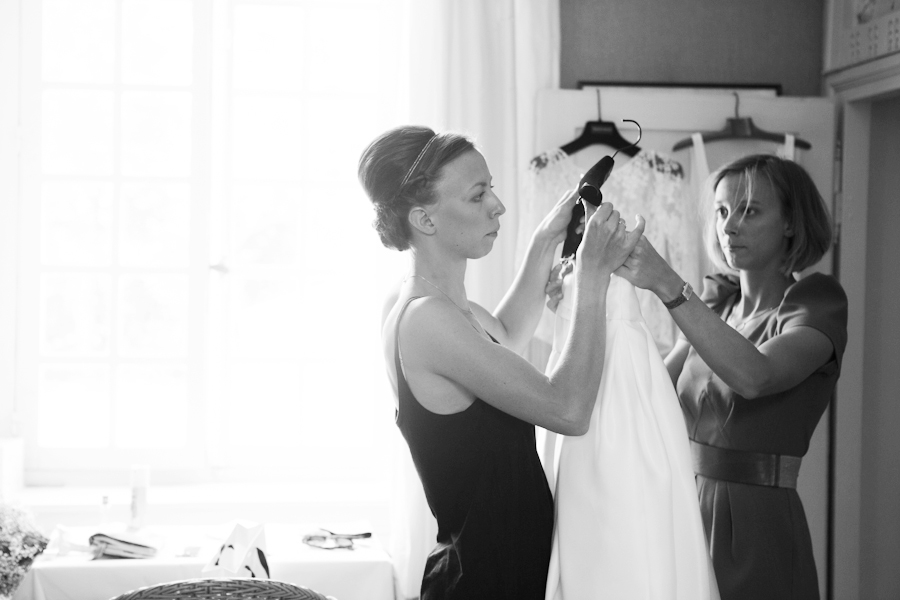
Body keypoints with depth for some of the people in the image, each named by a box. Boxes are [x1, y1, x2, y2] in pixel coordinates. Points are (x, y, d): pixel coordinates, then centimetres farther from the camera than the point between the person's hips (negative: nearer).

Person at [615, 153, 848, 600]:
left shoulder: (817, 301, -7)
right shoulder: (716, 303, 11)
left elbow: (754, 376, -28)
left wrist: (666, 285, -33)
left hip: (758, 527, -5)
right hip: (686, 512, 5)